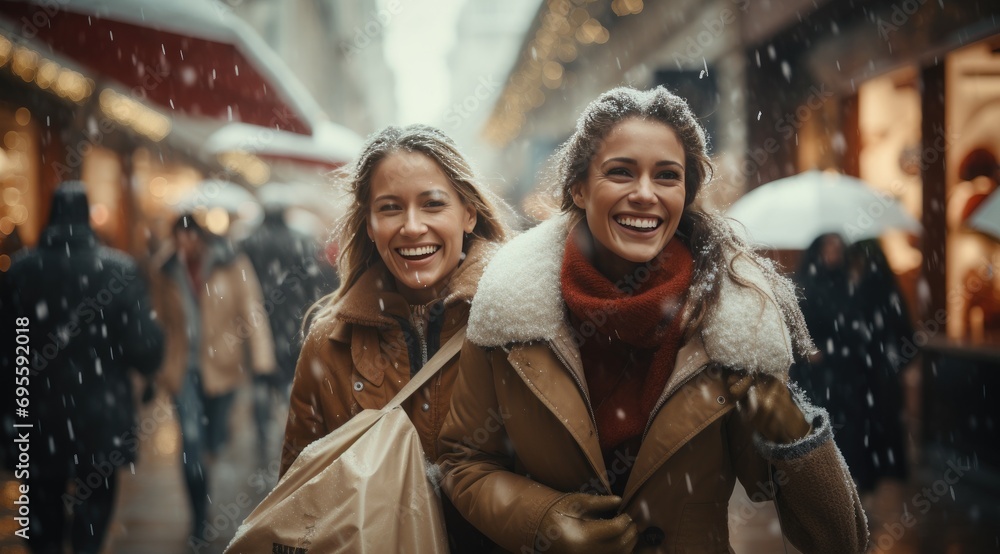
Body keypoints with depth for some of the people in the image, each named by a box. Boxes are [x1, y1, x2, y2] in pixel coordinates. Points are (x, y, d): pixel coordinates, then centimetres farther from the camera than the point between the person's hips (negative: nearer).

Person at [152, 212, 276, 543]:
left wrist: (262, 363, -16)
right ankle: (199, 522, 3)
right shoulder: (169, 271, 2)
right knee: (192, 446, -7)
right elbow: (163, 320, 10)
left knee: (217, 444, 11)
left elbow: (252, 312, -9)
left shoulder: (231, 265, -6)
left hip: (220, 367, -1)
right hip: (183, 369, 1)